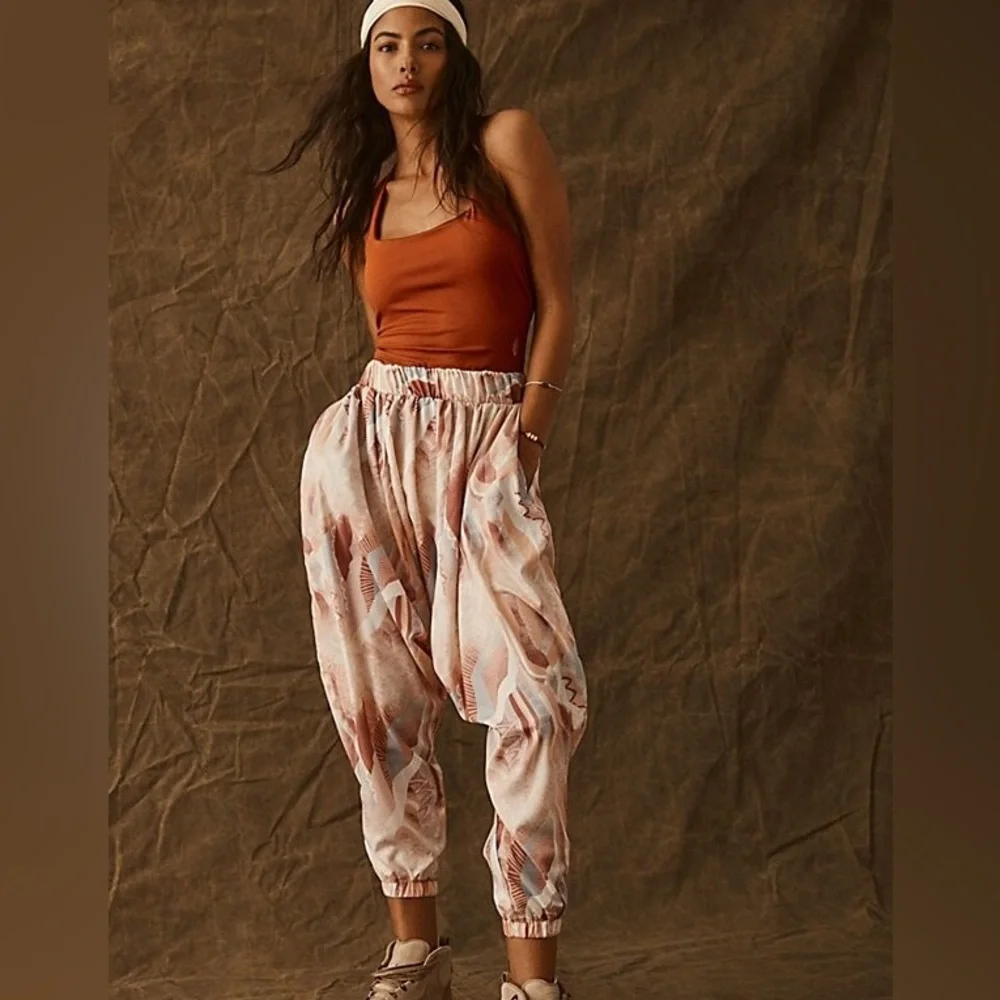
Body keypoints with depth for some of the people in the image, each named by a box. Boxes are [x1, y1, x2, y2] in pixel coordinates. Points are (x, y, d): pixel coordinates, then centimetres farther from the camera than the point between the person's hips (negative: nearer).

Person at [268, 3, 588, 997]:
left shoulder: (507, 141, 4)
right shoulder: (364, 195, 17)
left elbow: (556, 302, 0)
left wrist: (526, 433, -6)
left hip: (486, 439, -4)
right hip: (368, 437, 4)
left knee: (534, 689, -16)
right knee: (384, 691, 2)